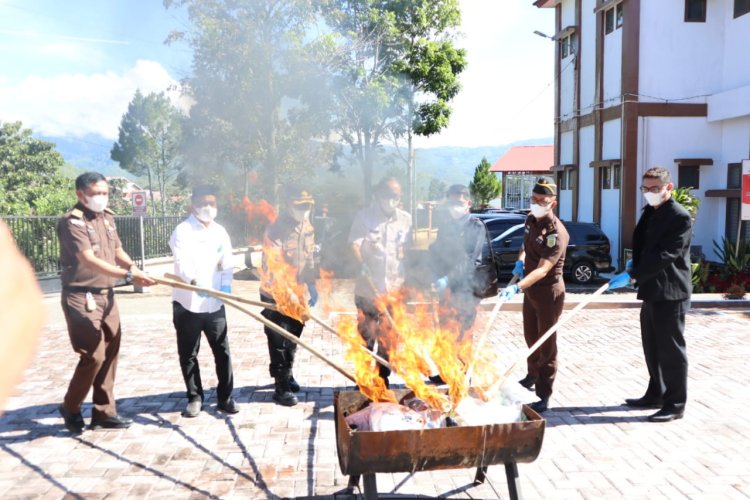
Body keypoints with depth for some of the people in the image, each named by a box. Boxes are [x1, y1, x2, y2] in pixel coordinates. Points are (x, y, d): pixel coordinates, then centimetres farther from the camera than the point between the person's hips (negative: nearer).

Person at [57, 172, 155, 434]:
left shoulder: (107, 217, 10)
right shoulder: (72, 222, -15)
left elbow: (117, 251, 18)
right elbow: (89, 260, -26)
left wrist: (135, 268, -3)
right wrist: (128, 276, -35)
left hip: (106, 295, 8)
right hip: (81, 298, -7)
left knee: (110, 354, 9)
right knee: (94, 355, -8)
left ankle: (104, 412, 21)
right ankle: (70, 408, 16)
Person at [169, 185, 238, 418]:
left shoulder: (220, 231, 10)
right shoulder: (183, 231, -7)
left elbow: (226, 262, 7)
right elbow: (182, 261, -24)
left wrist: (226, 284, -13)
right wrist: (195, 282, -43)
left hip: (214, 303, 4)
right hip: (187, 303, -3)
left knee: (222, 351, 6)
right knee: (188, 354, 7)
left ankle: (225, 397, 18)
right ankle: (195, 397, 22)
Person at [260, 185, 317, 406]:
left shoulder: (307, 227, 1)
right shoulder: (275, 232, -23)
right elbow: (275, 273, -26)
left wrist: (311, 286, 4)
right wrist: (291, 298, -30)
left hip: (297, 294, 7)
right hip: (275, 296, -7)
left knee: (293, 339, 19)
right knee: (279, 343, 1)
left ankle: (287, 376, 37)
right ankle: (281, 388, 12)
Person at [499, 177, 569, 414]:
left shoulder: (556, 232, -24)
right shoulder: (531, 220, 1)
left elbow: (543, 269, -34)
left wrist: (517, 287, -47)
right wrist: (520, 261, 0)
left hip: (549, 292, -8)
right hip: (530, 289, 8)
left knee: (546, 343, 0)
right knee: (531, 336, 23)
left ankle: (543, 396, 9)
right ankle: (533, 376, 45)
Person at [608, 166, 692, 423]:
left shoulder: (680, 217, -15)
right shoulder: (649, 212, 13)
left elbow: (664, 256, -22)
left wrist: (631, 275, -25)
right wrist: (634, 262, 4)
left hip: (670, 293, -9)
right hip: (651, 291, 9)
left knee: (671, 349, 0)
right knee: (652, 348, 16)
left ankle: (675, 404, 10)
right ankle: (656, 394, 29)